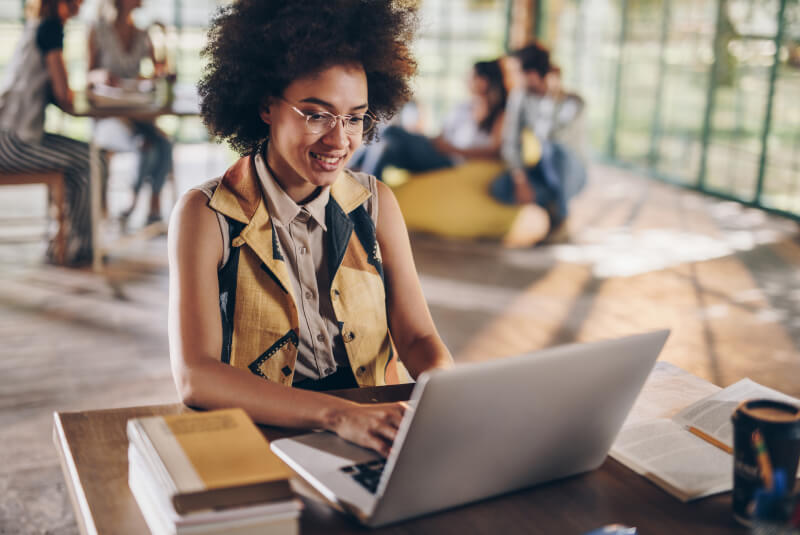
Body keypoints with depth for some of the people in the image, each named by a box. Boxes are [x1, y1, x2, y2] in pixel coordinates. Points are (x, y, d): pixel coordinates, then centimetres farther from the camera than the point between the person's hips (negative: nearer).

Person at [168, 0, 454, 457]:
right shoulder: (207, 216, -5)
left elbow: (417, 337, 5)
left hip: (374, 439, 3)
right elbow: (194, 376, -16)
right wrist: (338, 414, -30)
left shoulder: (376, 205, 7)